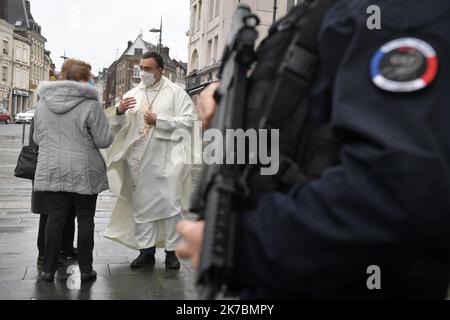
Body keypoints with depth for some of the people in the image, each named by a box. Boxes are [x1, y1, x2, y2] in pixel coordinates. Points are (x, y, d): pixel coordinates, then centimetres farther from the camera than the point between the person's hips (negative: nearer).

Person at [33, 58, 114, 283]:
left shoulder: (43, 102, 4)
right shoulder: (90, 104, -12)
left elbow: (37, 138, 13)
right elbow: (104, 140, -10)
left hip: (52, 170, 4)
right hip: (84, 171, -4)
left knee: (55, 218, 11)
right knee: (85, 219, 8)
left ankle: (49, 269, 17)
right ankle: (86, 270, 15)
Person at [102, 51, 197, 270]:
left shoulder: (175, 92, 3)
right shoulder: (132, 95, 12)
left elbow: (190, 120, -7)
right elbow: (116, 126, 12)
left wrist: (158, 120, -13)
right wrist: (119, 111, -10)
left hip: (166, 160, -4)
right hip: (139, 160, 4)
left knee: (170, 204, -1)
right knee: (142, 205, 9)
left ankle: (171, 251, 12)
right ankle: (146, 251, 21)